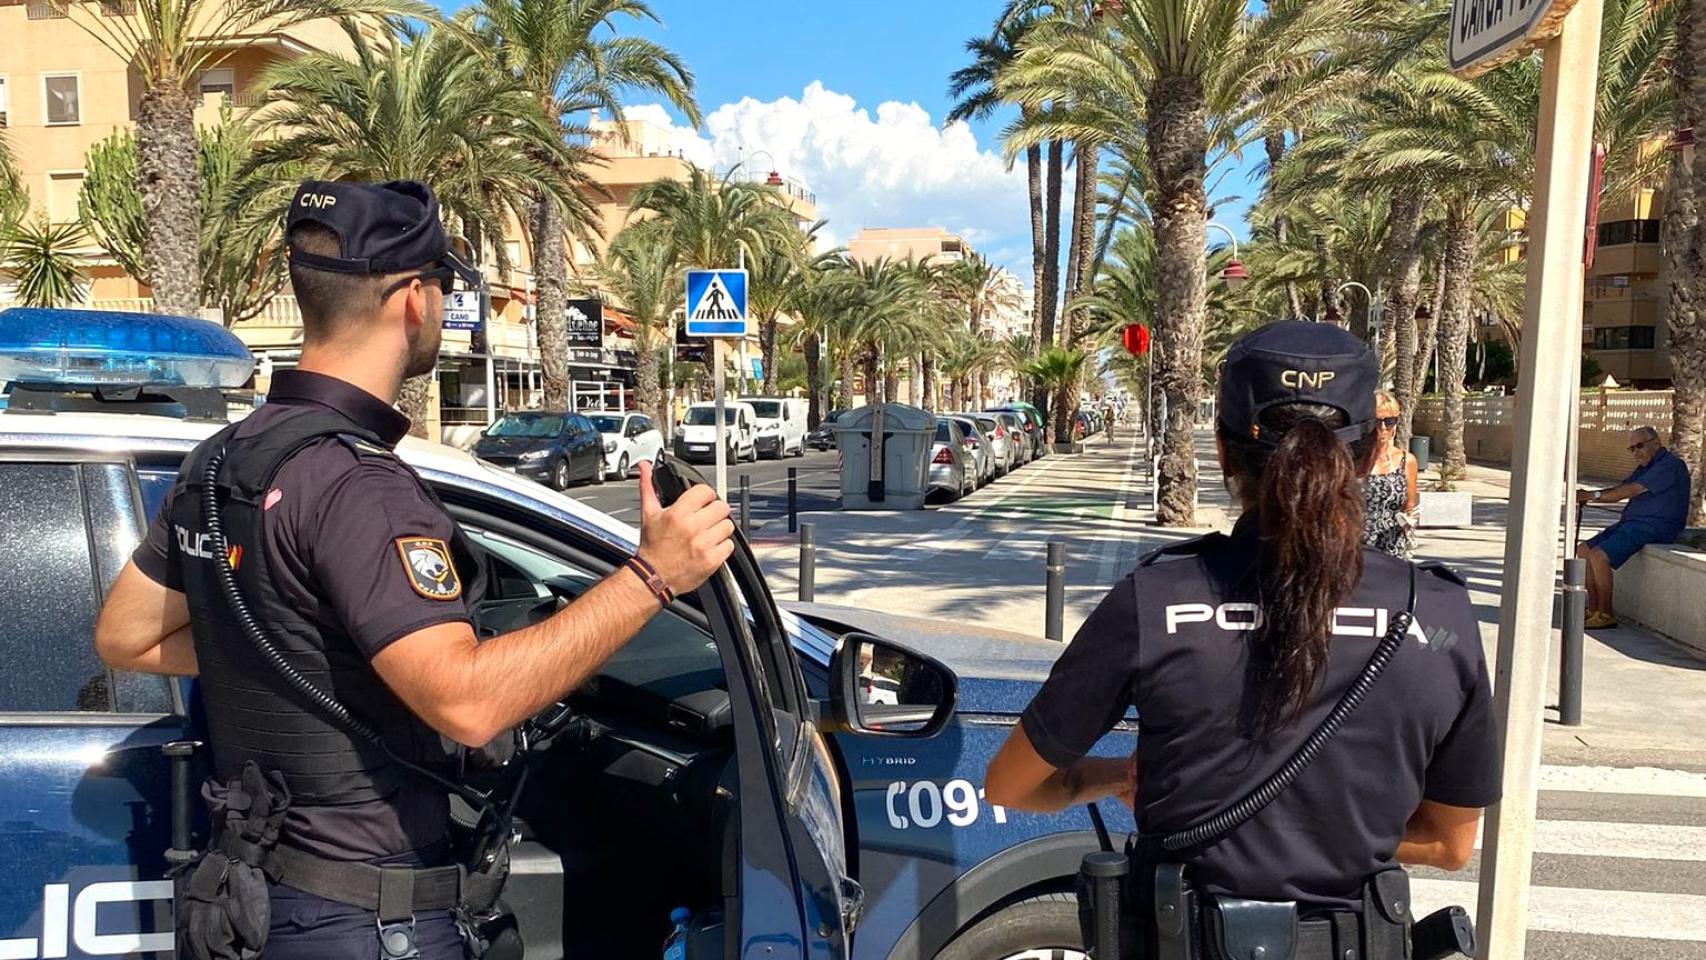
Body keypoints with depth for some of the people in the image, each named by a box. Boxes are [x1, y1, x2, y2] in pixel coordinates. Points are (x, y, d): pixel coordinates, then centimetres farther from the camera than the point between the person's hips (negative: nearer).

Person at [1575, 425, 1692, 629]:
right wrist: (1587, 496, -5)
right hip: (1631, 523, 10)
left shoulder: (1671, 465, -12)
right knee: (1583, 551, 3)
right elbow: (1618, 490, 13)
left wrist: (1593, 495, -17)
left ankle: (1605, 615, -17)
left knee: (1599, 556, -25)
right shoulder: (1645, 467, 20)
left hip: (1654, 527, -10)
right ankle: (1593, 608, 3)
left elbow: (1632, 490, -19)